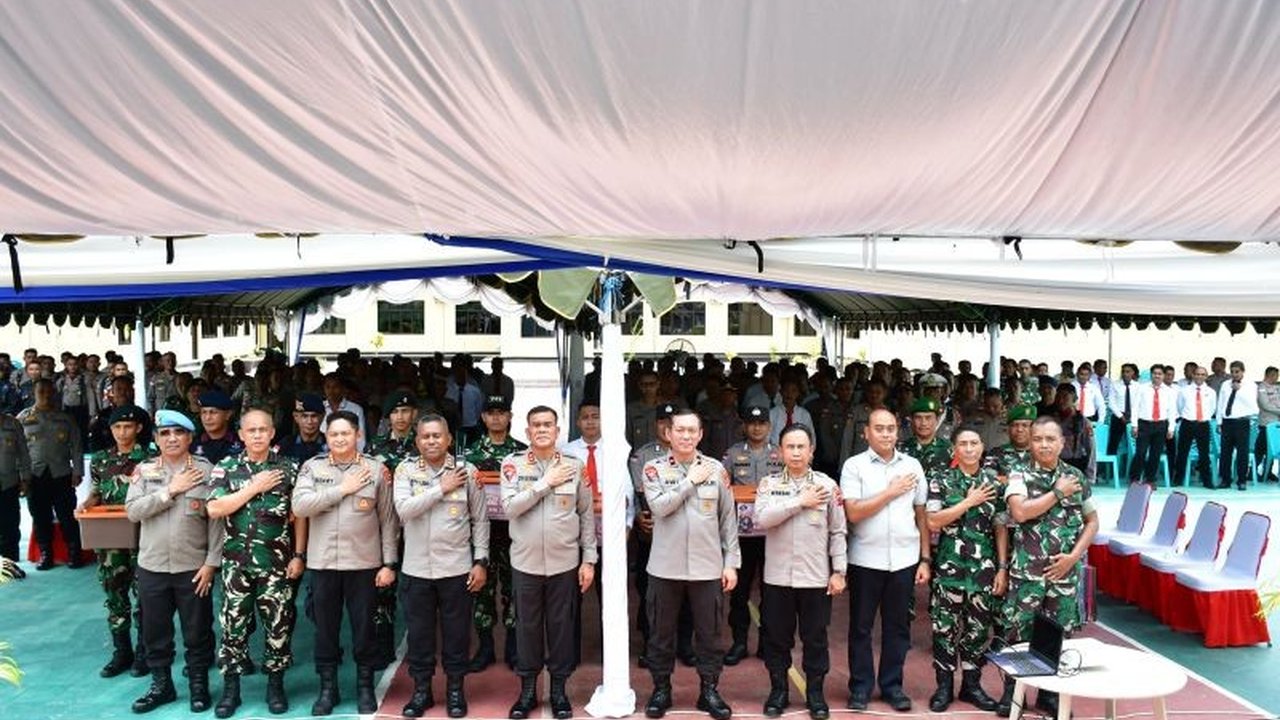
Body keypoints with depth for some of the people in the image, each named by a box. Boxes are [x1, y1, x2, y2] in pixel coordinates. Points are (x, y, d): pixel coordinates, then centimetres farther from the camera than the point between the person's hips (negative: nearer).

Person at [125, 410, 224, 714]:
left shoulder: (206, 471, -5)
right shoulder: (144, 470, 3)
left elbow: (217, 521, -6)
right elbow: (133, 510, -9)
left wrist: (211, 563, -10)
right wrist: (171, 490, -16)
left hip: (194, 567, -2)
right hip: (152, 566, 2)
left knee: (197, 632, 8)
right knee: (155, 631, 14)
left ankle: (199, 685, 24)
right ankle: (161, 685, 31)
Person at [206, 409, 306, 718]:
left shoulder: (288, 468, 1)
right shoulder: (226, 467, 3)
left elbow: (298, 515, 2)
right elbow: (214, 509, -9)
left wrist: (299, 555, -3)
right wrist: (254, 487, -14)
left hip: (277, 562, 0)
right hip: (236, 563, 0)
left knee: (278, 626, 6)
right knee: (234, 626, 6)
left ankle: (275, 685, 21)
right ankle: (230, 688, 20)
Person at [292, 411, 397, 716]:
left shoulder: (375, 469, -1)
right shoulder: (312, 467, 2)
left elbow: (387, 520, 0)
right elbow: (299, 506, -13)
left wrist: (389, 563, -3)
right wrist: (342, 489, -14)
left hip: (364, 562, -1)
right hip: (323, 562, 1)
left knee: (363, 627, 9)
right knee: (325, 628, 12)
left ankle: (365, 687, 24)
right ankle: (328, 688, 27)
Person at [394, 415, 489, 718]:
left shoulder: (467, 471, -2)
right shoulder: (405, 470, -1)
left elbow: (480, 520, 1)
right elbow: (403, 509, -16)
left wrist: (480, 561, -3)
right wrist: (441, 488, -15)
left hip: (457, 568, 0)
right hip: (416, 569, 1)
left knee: (456, 631, 9)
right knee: (419, 632, 11)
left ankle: (455, 688, 26)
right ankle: (421, 689, 27)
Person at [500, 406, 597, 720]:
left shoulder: (575, 466, 0)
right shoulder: (513, 464, -2)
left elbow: (587, 515, 3)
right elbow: (509, 508, -15)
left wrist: (589, 559, 0)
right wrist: (546, 482, -17)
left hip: (565, 562, 0)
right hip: (525, 563, 0)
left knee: (561, 626, 9)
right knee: (527, 626, 11)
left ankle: (559, 689, 25)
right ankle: (527, 690, 26)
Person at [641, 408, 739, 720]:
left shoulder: (716, 468, 2)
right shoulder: (654, 468, -2)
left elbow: (728, 518, 4)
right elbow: (659, 506, -18)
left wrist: (731, 562, 2)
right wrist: (691, 480, -14)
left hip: (707, 566, 1)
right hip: (665, 566, -1)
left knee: (709, 632, 10)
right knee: (661, 632, 11)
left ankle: (709, 689, 25)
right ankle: (661, 688, 27)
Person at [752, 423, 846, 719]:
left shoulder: (827, 485, 1)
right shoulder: (769, 484, 1)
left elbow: (837, 532, 3)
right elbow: (762, 518, -17)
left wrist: (839, 571, -1)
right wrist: (801, 501, -15)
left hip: (816, 577, 0)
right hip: (777, 576, 0)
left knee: (815, 638, 10)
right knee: (776, 638, 11)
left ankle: (815, 692, 26)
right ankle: (778, 690, 26)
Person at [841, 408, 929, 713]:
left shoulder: (912, 466, 6)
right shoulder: (854, 465, -3)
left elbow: (921, 515, 9)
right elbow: (853, 513, -12)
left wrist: (925, 559, 6)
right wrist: (891, 492, -8)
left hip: (904, 559, 3)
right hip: (865, 559, -2)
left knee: (898, 626, 11)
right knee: (861, 626, 8)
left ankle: (892, 685, 25)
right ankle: (861, 686, 21)